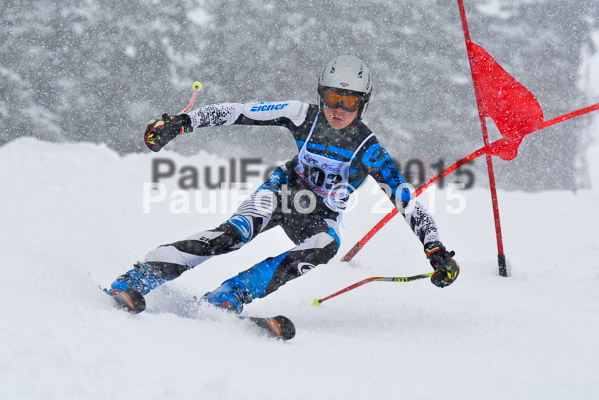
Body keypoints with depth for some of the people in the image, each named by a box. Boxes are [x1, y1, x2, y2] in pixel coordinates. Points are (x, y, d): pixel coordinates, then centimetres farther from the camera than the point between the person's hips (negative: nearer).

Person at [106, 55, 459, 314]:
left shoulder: (369, 150, -19)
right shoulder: (304, 117, -16)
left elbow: (407, 202, -19)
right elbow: (238, 112, -15)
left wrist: (436, 250, -29)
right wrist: (181, 122, -22)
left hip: (321, 216, 1)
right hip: (284, 192, 0)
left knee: (327, 246, -35)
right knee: (235, 233, -29)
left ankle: (229, 296, -38)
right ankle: (136, 281, -37)